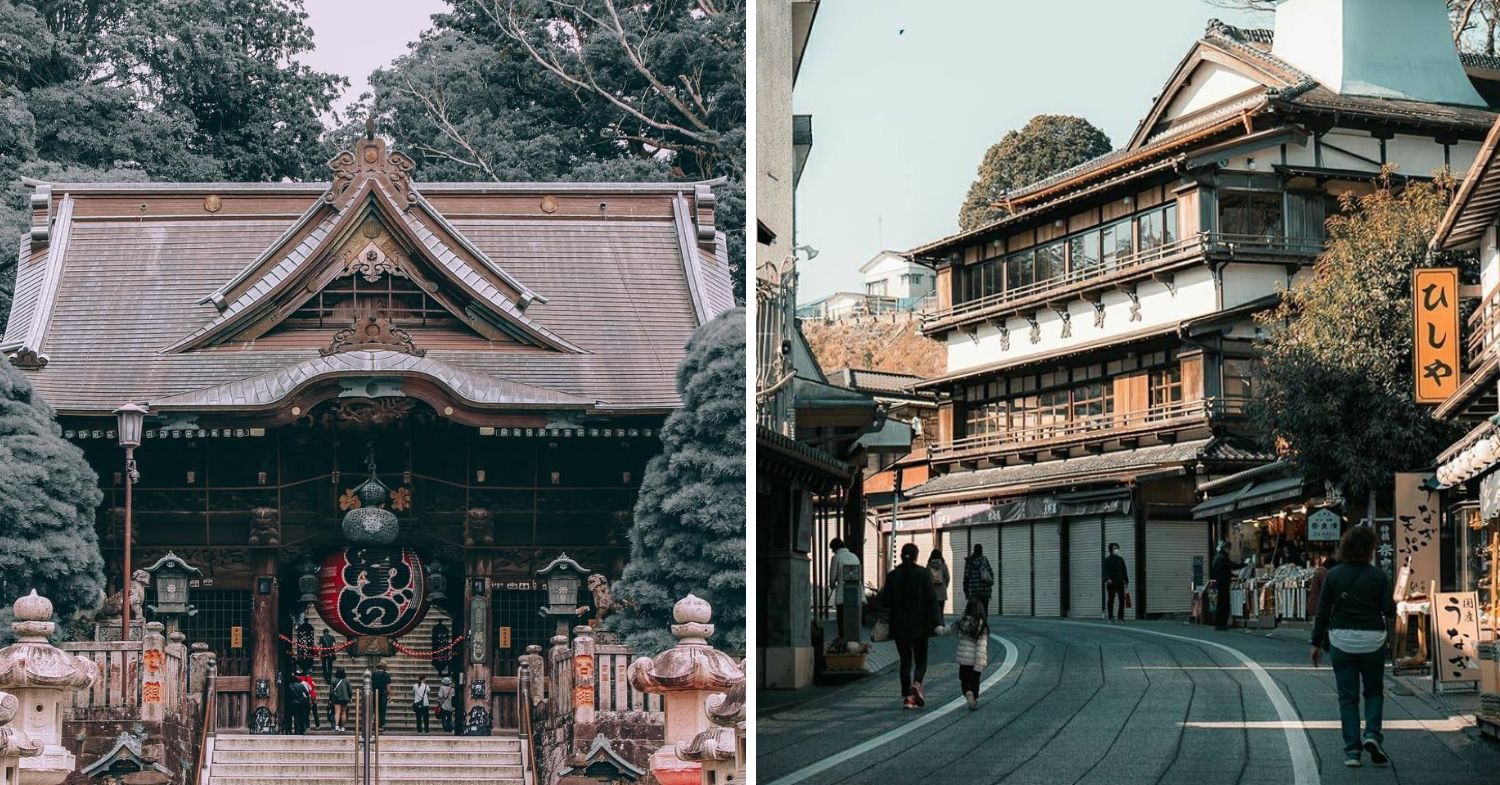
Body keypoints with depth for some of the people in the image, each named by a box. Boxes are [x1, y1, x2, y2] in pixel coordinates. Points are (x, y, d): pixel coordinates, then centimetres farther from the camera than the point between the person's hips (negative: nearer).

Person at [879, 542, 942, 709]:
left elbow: (885, 602, -2)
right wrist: (937, 623, -13)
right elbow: (932, 600, -10)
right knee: (921, 660, 10)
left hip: (899, 626, 1)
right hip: (919, 626, -1)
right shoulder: (924, 574, -6)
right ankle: (916, 683, -18)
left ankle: (907, 696, 2)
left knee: (905, 661, 9)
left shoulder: (892, 576, -2)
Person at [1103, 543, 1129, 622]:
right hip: (1111, 583, -4)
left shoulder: (1121, 559, 16)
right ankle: (1110, 617, 5)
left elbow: (1124, 571, 19)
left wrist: (1126, 581, 14)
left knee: (1122, 600, -3)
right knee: (1111, 600, 1)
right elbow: (1106, 570, -7)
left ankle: (1120, 616, 3)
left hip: (1120, 583, 4)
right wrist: (1107, 579, -23)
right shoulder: (1107, 560, 2)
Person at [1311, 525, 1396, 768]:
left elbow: (1322, 612, 0)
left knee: (1347, 696, 7)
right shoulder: (1378, 576, -6)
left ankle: (1352, 751, 2)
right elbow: (1389, 611, -8)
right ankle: (1372, 734, -4)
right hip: (1371, 639, -1)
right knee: (1374, 691, 18)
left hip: (1341, 640, 1)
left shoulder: (1334, 575, -1)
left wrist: (1317, 643, 7)